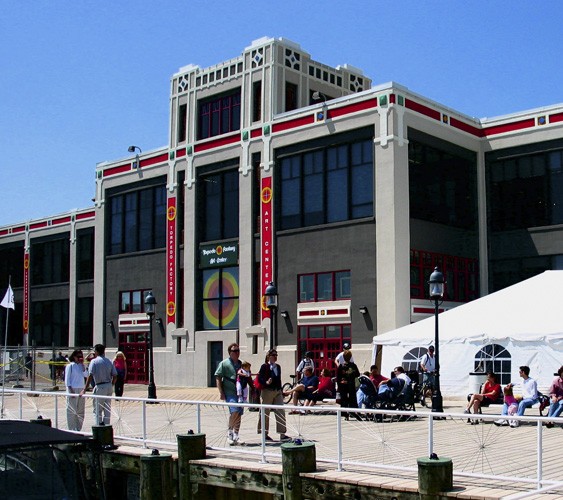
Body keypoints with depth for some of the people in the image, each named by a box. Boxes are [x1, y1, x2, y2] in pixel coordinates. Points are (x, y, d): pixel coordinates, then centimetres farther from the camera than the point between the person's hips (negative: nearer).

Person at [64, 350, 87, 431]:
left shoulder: (81, 366, 14)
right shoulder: (70, 366, -3)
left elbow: (86, 375, -1)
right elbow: (67, 379, -6)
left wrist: (82, 364, -3)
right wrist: (70, 390, -14)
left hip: (81, 390, 6)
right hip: (73, 390, -6)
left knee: (81, 411, 8)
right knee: (72, 411, -5)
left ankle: (78, 429, 15)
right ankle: (72, 430, 0)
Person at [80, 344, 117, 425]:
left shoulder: (94, 361, -8)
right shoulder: (109, 361, 7)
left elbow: (90, 376, -15)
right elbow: (115, 375, 6)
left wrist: (84, 389, -14)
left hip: (100, 387, -5)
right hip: (109, 386, 5)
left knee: (97, 409, 4)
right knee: (107, 409, 13)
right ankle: (106, 425, 16)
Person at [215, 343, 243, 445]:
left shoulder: (241, 364, 15)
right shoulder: (224, 363, -1)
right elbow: (218, 378, -4)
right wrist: (221, 392, -11)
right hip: (229, 392, -5)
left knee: (239, 414, 5)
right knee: (234, 411, -20)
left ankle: (236, 435, 16)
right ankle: (229, 431, -1)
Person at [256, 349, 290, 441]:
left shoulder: (278, 367, 13)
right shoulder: (264, 367, -5)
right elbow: (260, 378, -11)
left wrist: (281, 391, 15)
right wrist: (266, 382, -28)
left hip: (277, 392, 6)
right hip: (267, 391, -6)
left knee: (281, 412, -3)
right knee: (265, 413, 4)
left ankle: (282, 434, -2)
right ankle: (265, 434, 15)